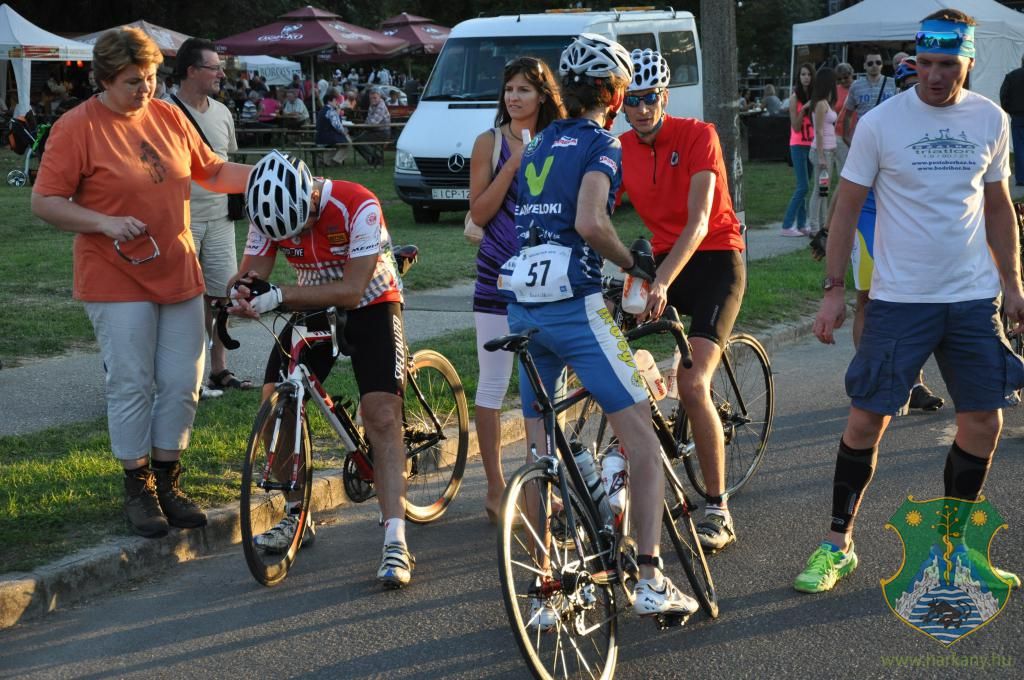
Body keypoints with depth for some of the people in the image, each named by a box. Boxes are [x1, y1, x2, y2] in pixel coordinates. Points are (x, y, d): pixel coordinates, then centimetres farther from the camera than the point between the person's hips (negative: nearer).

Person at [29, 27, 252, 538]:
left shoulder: (168, 117, 7)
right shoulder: (77, 128, -9)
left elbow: (212, 172, 16)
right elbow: (44, 202, -10)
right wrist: (106, 223, -21)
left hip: (178, 276, 5)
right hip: (117, 281, -5)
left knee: (183, 384, 7)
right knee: (132, 386, -1)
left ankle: (167, 482, 21)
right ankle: (138, 487, 13)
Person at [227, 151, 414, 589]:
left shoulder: (357, 207, -31)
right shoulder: (270, 213, -16)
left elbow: (352, 290, -33)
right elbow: (252, 274, -13)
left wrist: (279, 296, -41)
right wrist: (244, 294, -39)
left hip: (369, 306, -4)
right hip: (312, 306, 5)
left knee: (382, 416, -19)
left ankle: (395, 542, -19)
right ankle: (297, 517, 9)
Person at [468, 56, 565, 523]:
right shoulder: (491, 143, 0)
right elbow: (479, 213, -7)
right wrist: (514, 165, -15)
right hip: (499, 275, -2)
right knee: (493, 384, 0)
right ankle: (495, 489, 8)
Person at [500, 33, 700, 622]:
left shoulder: (539, 146, 18)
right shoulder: (601, 144, -4)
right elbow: (590, 223, -20)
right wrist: (633, 262, -4)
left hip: (523, 306, 7)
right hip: (575, 304, -7)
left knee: (541, 456, 10)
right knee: (644, 440, -1)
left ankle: (545, 592, 11)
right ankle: (651, 579, -8)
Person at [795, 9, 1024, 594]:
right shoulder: (880, 123, -7)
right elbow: (848, 205, -2)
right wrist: (834, 289, -6)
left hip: (974, 299, 4)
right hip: (899, 301, -3)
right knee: (867, 417, -2)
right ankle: (838, 544, 12)